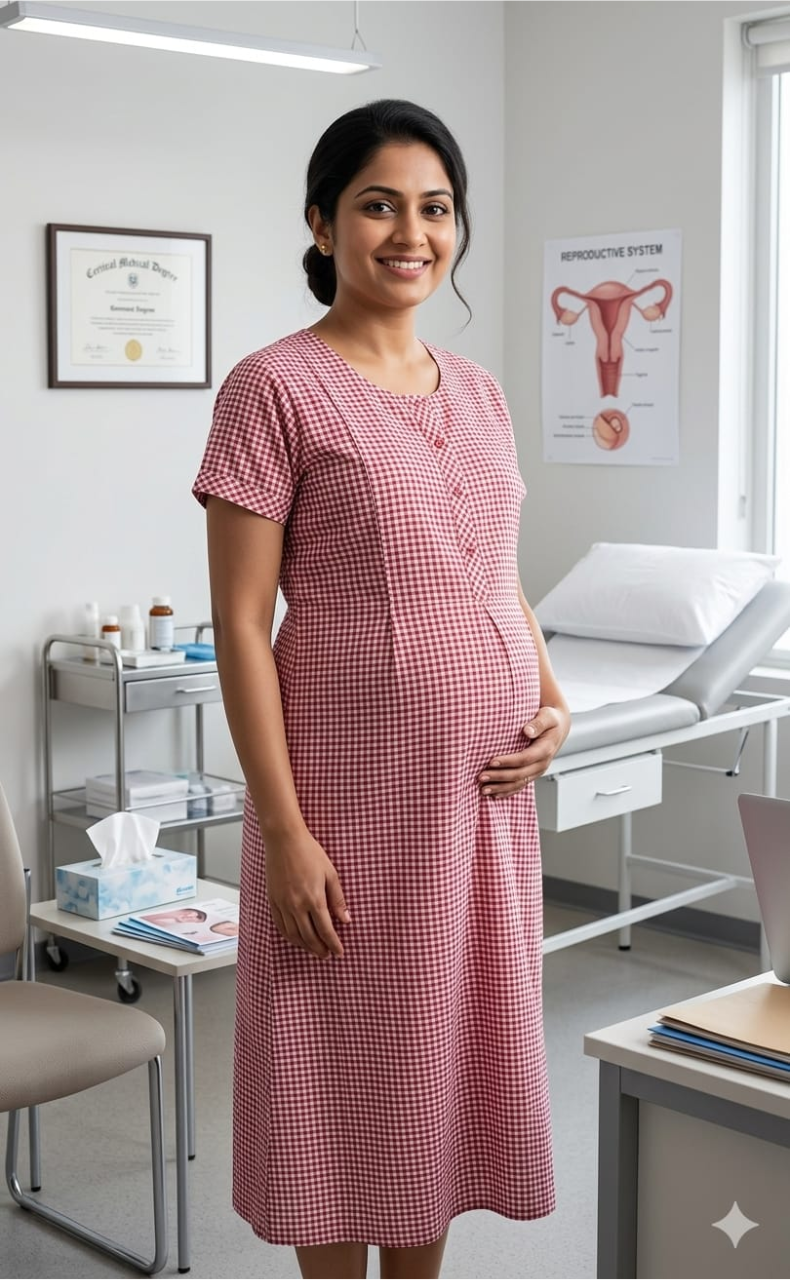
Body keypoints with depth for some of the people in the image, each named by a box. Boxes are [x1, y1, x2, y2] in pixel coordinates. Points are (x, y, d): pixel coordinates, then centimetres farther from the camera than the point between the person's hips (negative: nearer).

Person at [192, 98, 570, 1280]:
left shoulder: (478, 390, 10)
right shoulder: (274, 387, -9)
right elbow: (241, 623, -12)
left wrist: (554, 702, 0)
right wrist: (286, 828, -16)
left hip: (484, 786, 6)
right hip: (352, 791, -6)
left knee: (449, 1055, 16)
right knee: (344, 1063, 8)